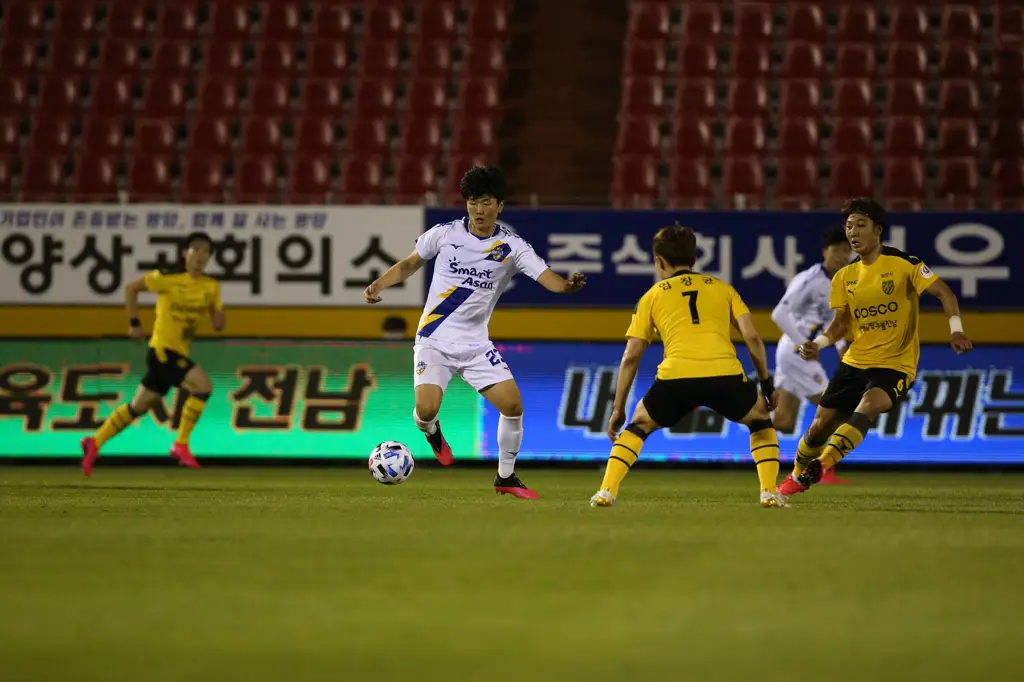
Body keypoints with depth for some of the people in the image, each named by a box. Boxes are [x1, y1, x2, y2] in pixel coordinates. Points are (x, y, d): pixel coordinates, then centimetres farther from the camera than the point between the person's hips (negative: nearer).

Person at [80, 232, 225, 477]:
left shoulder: (211, 287, 5)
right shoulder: (169, 279, -9)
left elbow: (218, 324, 6)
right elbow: (131, 288, -2)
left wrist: (217, 309, -15)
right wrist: (134, 323, -5)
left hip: (178, 353, 7)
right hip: (163, 348, -7)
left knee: (139, 406, 14)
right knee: (203, 386, -22)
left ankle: (95, 443, 24)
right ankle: (181, 445, -15)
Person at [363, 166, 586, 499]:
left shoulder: (512, 246, -7)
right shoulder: (444, 233, -5)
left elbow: (547, 277, -19)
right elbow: (409, 264, 10)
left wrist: (566, 285, -42)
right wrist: (378, 285, -5)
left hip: (475, 344, 1)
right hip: (434, 340, -1)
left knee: (512, 403, -11)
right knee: (426, 409, -21)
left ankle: (506, 477, 11)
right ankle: (431, 431, 19)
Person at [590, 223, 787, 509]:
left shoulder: (652, 296, 23)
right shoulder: (722, 288, 25)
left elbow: (631, 357, 18)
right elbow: (752, 337, 13)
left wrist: (618, 409, 22)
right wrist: (766, 384, 23)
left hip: (675, 377, 0)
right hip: (725, 374, 0)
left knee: (638, 426, 26)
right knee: (761, 422, 29)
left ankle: (606, 491, 10)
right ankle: (769, 493, 13)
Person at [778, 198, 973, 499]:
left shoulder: (903, 263, -9)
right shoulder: (844, 277, 7)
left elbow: (943, 293, -9)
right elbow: (841, 323, 14)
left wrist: (956, 329, -24)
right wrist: (817, 344, -5)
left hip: (896, 364, -5)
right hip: (854, 362, 5)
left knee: (866, 408, -33)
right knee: (820, 426, 5)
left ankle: (819, 466, -36)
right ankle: (797, 475, 29)